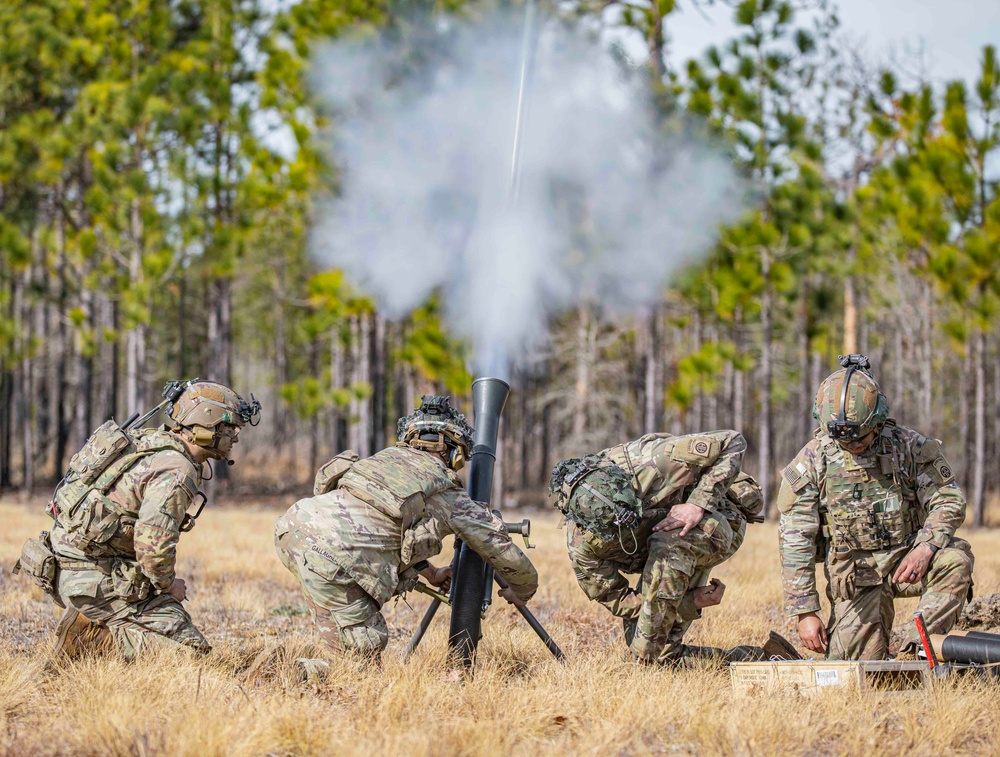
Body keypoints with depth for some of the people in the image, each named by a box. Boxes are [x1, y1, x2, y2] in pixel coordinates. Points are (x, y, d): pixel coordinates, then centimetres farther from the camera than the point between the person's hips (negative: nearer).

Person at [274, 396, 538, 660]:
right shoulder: (450, 497, 16)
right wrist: (521, 591, 44)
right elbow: (504, 552, 25)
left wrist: (430, 573, 56)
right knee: (365, 651, 3)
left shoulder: (389, 456, 32)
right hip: (332, 553, -7)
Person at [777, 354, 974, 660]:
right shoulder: (811, 462, -5)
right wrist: (805, 613, -10)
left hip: (906, 559, 0)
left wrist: (925, 548, -24)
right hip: (855, 574, 0)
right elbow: (795, 543, -5)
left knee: (955, 560, -30)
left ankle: (912, 653, -24)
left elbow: (948, 500, -4)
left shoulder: (908, 445, -5)